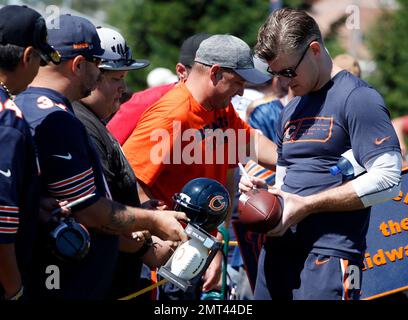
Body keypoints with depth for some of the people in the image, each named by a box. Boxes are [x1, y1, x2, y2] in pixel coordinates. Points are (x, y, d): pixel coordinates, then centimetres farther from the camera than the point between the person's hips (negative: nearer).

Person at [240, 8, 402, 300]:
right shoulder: (291, 111, 19)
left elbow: (387, 180, -17)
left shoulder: (358, 98, -8)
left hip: (329, 254, -8)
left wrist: (306, 205, -17)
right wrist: (264, 189, 5)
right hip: (279, 250, 8)